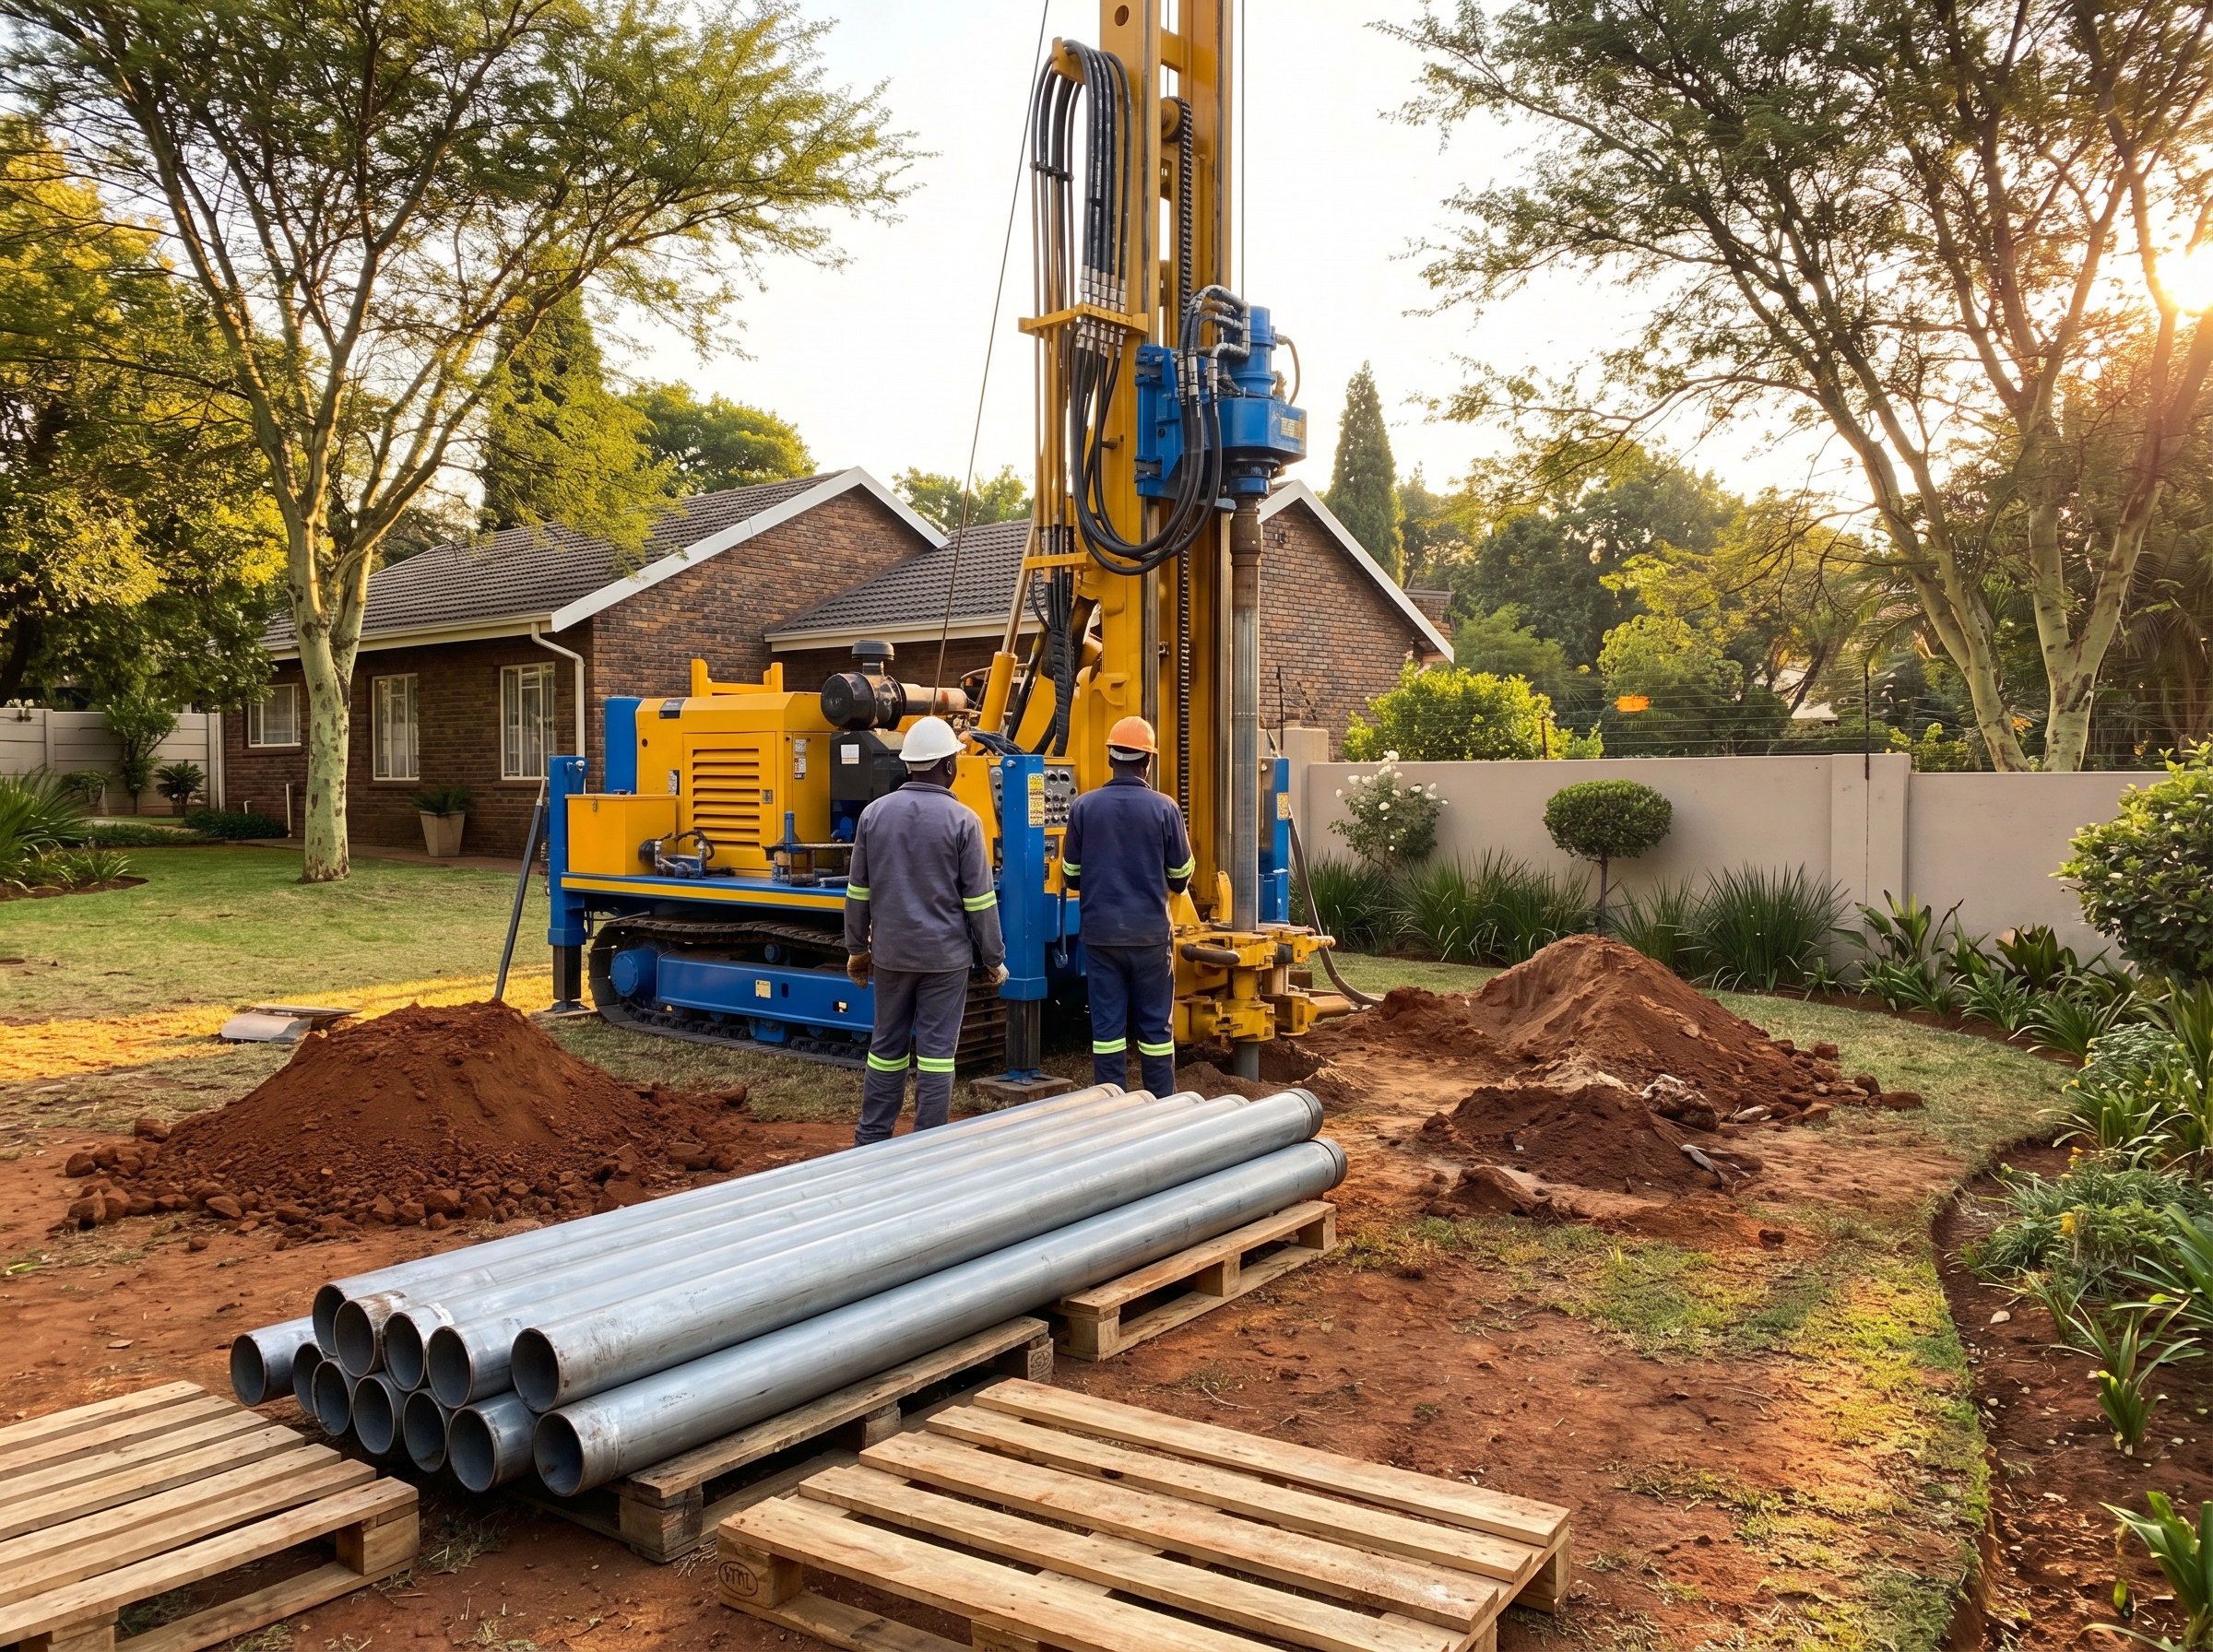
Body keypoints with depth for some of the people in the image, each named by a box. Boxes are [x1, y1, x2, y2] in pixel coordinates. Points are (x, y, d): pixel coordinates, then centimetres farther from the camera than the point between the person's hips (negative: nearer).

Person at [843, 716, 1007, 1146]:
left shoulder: (874, 813, 0)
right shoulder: (962, 821, -10)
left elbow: (858, 892, 6)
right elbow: (979, 900, -8)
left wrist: (857, 948, 16)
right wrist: (994, 958, 1)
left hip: (890, 953, 4)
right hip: (944, 956, -3)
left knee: (887, 1046, 14)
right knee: (936, 1050, 3)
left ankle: (870, 1140, 22)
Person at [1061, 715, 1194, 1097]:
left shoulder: (1084, 806, -4)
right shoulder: (1164, 808, -7)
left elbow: (1071, 877, 4)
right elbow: (1180, 879, 1)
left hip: (1100, 933, 1)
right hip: (1150, 933, -1)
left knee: (1107, 1023, 6)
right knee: (1155, 1026, 8)